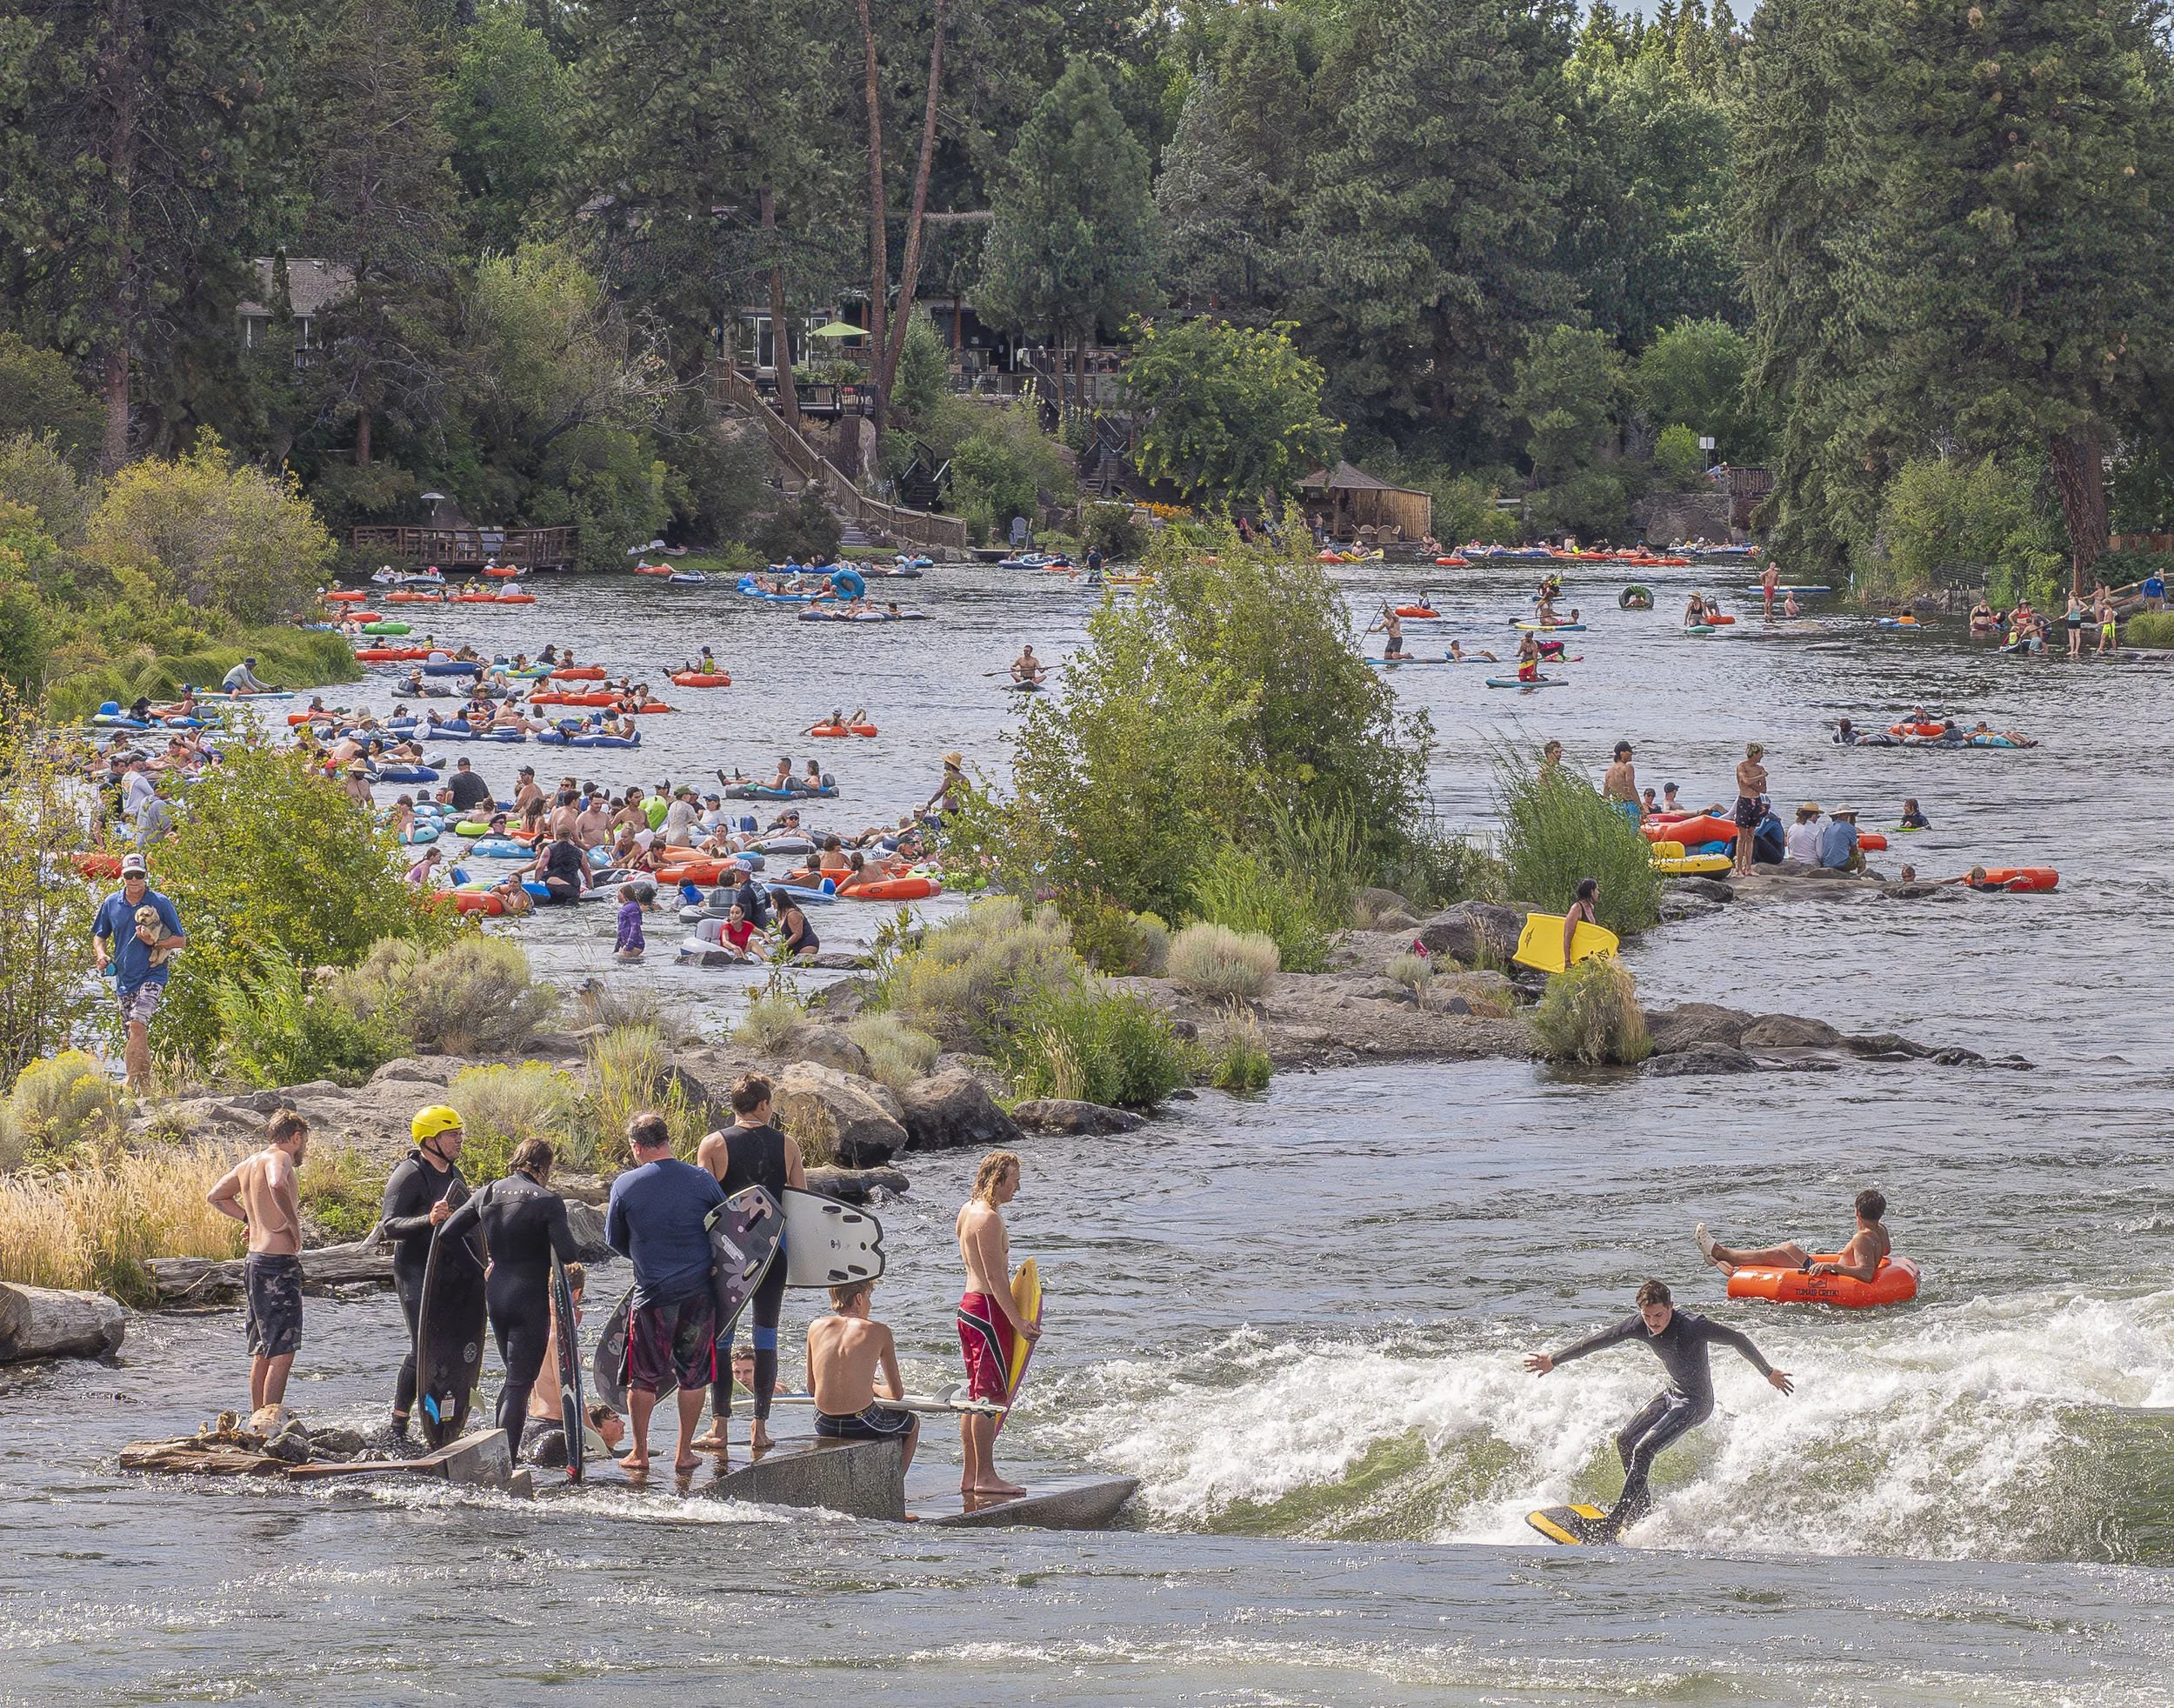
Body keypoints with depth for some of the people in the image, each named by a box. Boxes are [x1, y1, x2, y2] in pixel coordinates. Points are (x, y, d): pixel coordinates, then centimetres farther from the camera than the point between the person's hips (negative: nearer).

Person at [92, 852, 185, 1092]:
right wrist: (102, 954, -1)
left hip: (152, 975, -5)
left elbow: (181, 940, 1)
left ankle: (134, 1083, -24)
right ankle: (145, 1085, 21)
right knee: (137, 1036, 10)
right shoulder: (111, 904, 7)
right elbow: (99, 935, 20)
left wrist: (155, 942, -16)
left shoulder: (160, 903, -4)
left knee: (137, 1023, -24)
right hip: (123, 979, 5)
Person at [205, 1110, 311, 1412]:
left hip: (254, 1262, 9)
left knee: (263, 1353, 16)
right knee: (282, 1354, -8)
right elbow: (277, 1186, -34)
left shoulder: (248, 1164, 15)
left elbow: (215, 1197, 31)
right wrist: (294, 1225, -20)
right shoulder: (279, 1158, -10)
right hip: (279, 1265, -9)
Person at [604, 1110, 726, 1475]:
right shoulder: (703, 1180, -4)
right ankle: (685, 1452, 15)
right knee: (693, 1375, 11)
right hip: (699, 1292, 1)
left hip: (652, 1294, -1)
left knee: (643, 1376, 11)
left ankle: (640, 1452, 15)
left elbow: (614, 1240, 8)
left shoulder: (625, 1185, -6)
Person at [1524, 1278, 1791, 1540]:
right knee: (1625, 1439, 11)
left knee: (1643, 1449, -18)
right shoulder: (1640, 1326, -9)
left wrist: (1769, 1373, -11)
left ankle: (1610, 1528, -19)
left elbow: (1738, 1339, -19)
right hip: (1671, 1393, 8)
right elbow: (1598, 1340, 0)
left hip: (1695, 1403, -8)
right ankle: (1643, 1511, 22)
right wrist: (1554, 1360, 6)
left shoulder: (1693, 1327, -28)